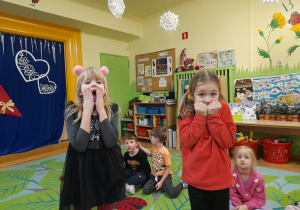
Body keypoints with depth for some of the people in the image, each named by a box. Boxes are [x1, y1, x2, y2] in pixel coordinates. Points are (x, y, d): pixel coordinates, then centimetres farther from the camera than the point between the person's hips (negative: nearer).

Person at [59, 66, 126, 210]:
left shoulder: (112, 109, -8)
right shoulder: (72, 112, -11)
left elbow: (111, 142, -21)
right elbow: (79, 145, -24)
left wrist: (101, 109, -22)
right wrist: (87, 110, -23)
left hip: (107, 167, 2)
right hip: (82, 169, -1)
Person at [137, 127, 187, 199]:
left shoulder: (165, 152, -23)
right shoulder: (154, 148, -1)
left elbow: (168, 169, -19)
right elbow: (151, 154, 25)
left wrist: (161, 182, -17)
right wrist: (141, 147, 19)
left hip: (164, 176, -6)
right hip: (154, 175, 6)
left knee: (172, 194, -20)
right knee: (146, 190, -12)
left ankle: (181, 185, 11)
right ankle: (157, 185, 14)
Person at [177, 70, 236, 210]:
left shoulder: (223, 108, -8)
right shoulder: (186, 111, -9)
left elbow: (228, 141, -14)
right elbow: (186, 141, -18)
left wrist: (213, 116, -22)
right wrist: (200, 116, -23)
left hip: (221, 179, 1)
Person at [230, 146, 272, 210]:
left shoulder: (258, 178, -16)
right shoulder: (232, 174, -19)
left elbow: (259, 198, -10)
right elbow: (232, 194, -12)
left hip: (252, 204, 2)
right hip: (237, 203, -2)